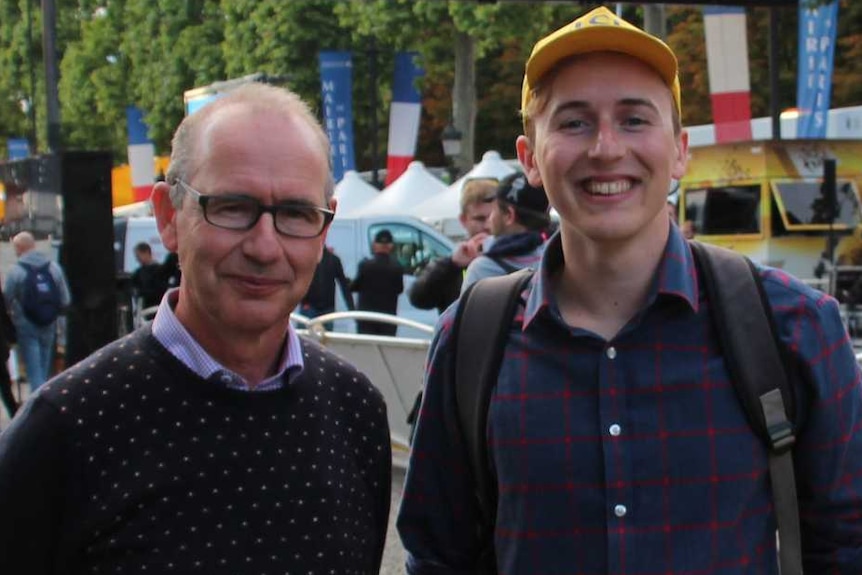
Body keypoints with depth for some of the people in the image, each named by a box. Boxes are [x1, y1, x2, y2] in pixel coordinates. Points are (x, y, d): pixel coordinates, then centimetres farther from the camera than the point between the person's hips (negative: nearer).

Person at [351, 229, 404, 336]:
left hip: (366, 315, -2)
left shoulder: (365, 265, -10)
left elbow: (353, 287, -3)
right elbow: (399, 289, 6)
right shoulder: (397, 267, -5)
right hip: (388, 315, 2)